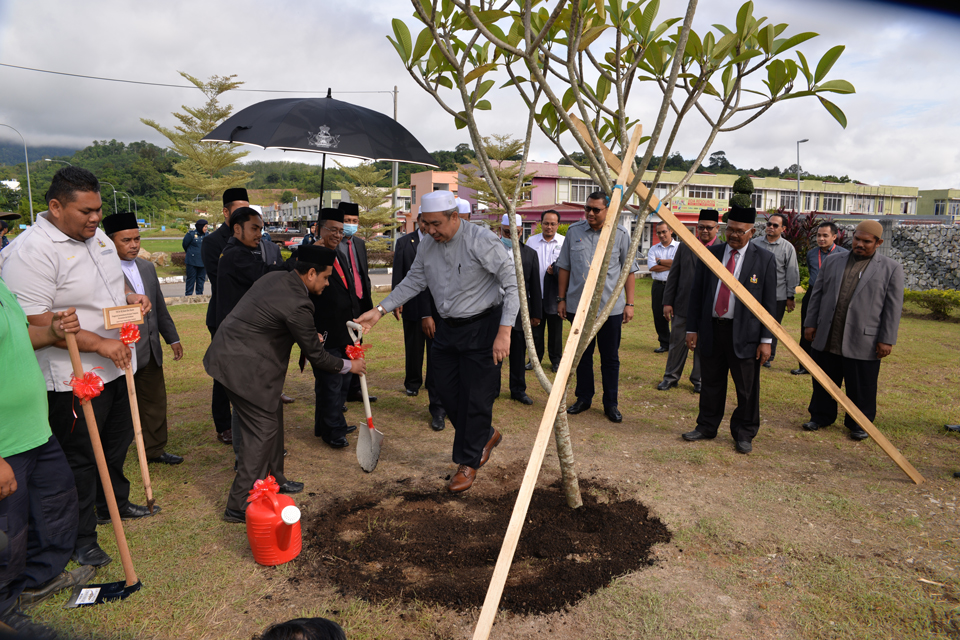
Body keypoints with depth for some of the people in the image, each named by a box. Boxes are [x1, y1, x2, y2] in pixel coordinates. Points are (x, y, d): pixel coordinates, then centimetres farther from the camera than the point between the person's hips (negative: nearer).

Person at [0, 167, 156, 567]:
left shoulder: (97, 236, 6)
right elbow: (35, 322, -25)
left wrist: (130, 296, 2)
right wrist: (99, 344, -29)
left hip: (117, 366, 8)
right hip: (74, 378, -8)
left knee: (117, 443, 23)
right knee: (79, 457, 6)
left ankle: (115, 502, 44)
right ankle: (81, 538, 23)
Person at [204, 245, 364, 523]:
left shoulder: (276, 278, 5)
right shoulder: (297, 304, -23)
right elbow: (315, 355, -13)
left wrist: (309, 337, 19)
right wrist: (349, 365, 2)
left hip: (229, 351, 10)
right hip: (242, 366, -10)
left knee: (270, 419, 19)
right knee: (262, 430, -2)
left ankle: (273, 479, 35)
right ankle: (240, 505, 5)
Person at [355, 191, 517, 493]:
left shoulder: (482, 240, -18)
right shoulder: (428, 244, 2)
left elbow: (513, 283, -18)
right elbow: (414, 280, 13)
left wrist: (504, 331, -24)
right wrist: (380, 310, 5)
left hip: (482, 326, -7)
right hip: (448, 328, 7)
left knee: (476, 397, 0)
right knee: (447, 391, 12)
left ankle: (468, 463, 18)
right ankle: (485, 435, 36)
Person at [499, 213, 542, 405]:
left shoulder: (530, 254, 7)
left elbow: (535, 286, 9)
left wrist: (536, 313, 7)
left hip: (521, 311, 2)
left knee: (519, 353, 9)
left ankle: (518, 390, 23)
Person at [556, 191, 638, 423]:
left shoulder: (620, 234, -1)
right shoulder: (574, 231, 3)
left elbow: (629, 271, 3)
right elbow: (564, 267, 8)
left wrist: (629, 303, 0)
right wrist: (562, 298, 6)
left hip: (611, 306, -1)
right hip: (579, 305, 2)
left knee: (610, 358, 6)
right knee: (582, 354, 13)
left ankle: (611, 404, 19)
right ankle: (583, 398, 27)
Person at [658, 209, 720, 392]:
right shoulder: (685, 246, 6)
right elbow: (673, 275, 6)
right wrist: (667, 301, 1)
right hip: (682, 306, 2)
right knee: (677, 342, 9)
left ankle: (699, 379, 23)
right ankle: (671, 377, 22)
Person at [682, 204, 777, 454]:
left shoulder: (765, 259, -1)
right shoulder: (710, 254, 7)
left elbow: (769, 302, -1)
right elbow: (696, 293, 9)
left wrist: (766, 340, -6)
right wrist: (692, 328, 4)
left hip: (744, 334, -2)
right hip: (711, 330, 3)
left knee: (747, 388, 5)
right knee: (711, 384, 12)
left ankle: (744, 434, 21)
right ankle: (706, 427, 27)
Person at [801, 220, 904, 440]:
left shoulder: (891, 268, 2)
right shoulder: (833, 261, 10)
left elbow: (893, 307, -1)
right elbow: (817, 294, 12)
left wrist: (886, 340, -6)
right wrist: (810, 323, 6)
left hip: (863, 342, -3)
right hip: (826, 338, 3)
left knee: (861, 389, 8)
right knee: (823, 383, 13)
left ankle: (859, 424, 24)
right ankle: (821, 417, 28)